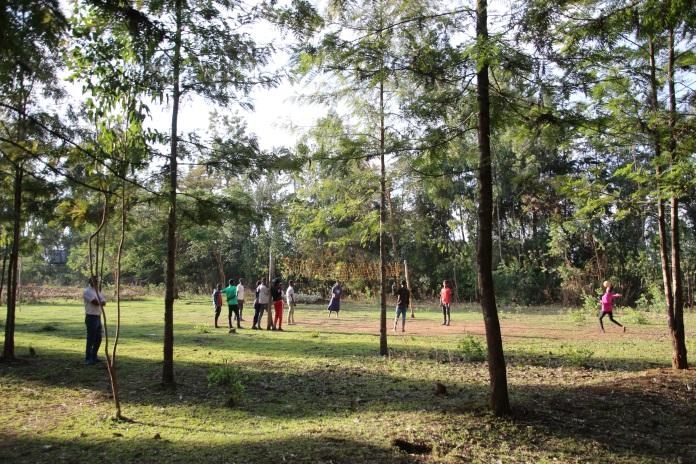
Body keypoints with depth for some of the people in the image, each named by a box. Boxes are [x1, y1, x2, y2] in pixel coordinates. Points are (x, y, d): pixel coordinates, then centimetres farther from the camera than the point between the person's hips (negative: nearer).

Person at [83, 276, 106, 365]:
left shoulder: (97, 291, 18)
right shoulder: (87, 291, -10)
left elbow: (104, 302, 8)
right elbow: (96, 302, -19)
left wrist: (99, 302, -13)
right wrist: (101, 302, 2)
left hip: (98, 317, 8)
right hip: (91, 317, -8)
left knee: (98, 339, 13)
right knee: (91, 339, -4)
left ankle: (94, 357, 24)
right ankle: (88, 359, 4)